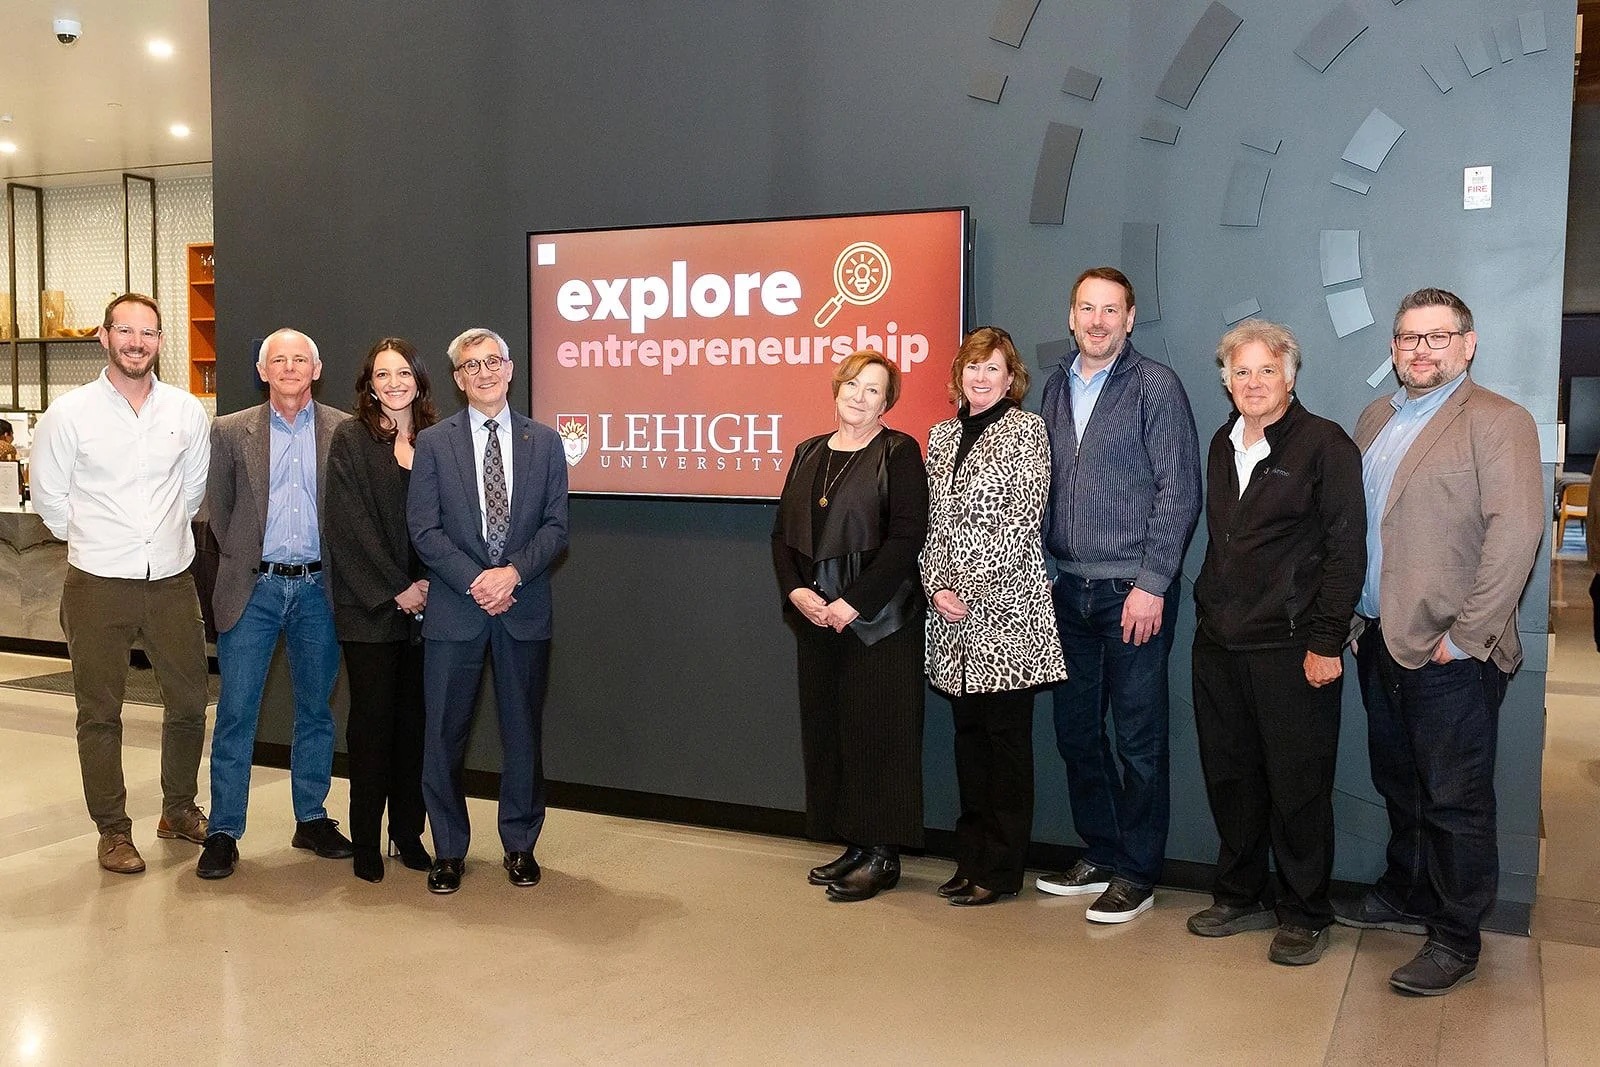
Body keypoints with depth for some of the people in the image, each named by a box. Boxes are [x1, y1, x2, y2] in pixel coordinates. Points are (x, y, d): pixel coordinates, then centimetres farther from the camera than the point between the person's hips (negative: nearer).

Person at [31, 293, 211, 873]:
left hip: (171, 579, 3)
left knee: (190, 700, 10)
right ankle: (113, 831, 18)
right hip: (98, 585, -2)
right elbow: (48, 496, 4)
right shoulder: (69, 413, -4)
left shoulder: (187, 411, 2)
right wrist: (96, 540, 9)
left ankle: (179, 809, 29)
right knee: (99, 712, 5)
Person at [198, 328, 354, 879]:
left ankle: (312, 819, 23)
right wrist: (241, 559, 7)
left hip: (318, 588, 1)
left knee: (316, 710, 10)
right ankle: (223, 831, 10)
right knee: (236, 712, 1)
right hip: (253, 587, 0)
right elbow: (217, 508, 9)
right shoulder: (231, 431, 2)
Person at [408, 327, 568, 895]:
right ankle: (448, 850, 18)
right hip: (454, 608, -1)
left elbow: (556, 525, 3)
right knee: (444, 735, 3)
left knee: (523, 732, 8)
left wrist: (513, 571, -13)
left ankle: (520, 844, 23)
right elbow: (424, 529, -2)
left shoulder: (544, 442, 7)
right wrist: (474, 582, -12)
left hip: (524, 608, 1)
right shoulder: (434, 442, 4)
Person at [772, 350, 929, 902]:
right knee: (826, 727, 9)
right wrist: (796, 590, -6)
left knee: (877, 728, -2)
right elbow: (783, 531, 12)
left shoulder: (899, 452, -4)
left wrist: (854, 602, -17)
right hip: (816, 616, 6)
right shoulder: (809, 453, 13)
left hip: (878, 617, -6)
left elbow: (907, 536, -13)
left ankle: (882, 854, 8)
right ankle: (854, 845, 20)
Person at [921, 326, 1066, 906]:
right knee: (968, 732, 11)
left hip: (1006, 603, -6)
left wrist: (973, 587, -13)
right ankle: (971, 856, 21)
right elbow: (932, 522, 13)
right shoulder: (942, 435, 14)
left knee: (1006, 733, 1)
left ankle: (1002, 867, 9)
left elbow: (1024, 517, -10)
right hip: (951, 610, 6)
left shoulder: (1026, 429, -3)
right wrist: (936, 586, -2)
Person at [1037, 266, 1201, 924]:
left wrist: (1152, 584, -15)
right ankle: (1099, 856, 28)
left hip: (1133, 590, -6)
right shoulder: (1057, 388, 12)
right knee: (1076, 728, 12)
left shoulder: (1156, 386, -6)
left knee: (1139, 737, 3)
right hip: (1069, 589, 6)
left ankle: (1137, 875, 15)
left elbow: (1179, 492, -10)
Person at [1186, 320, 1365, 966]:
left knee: (1298, 788, 3)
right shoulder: (1223, 445, 14)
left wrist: (1326, 641, -14)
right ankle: (1241, 897, 27)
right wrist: (1209, 613, 14)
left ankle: (1304, 915, 17)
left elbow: (1346, 549, -10)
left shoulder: (1326, 445, -6)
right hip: (1218, 645, 6)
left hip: (1291, 649, -6)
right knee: (1229, 779, 12)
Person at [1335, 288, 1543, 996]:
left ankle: (1456, 939, 16)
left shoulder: (1497, 422, -9)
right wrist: (1354, 614, 9)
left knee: (1455, 800, 3)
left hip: (1449, 653, -7)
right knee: (1399, 784, 20)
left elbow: (1516, 531, -17)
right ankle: (1407, 896, 37)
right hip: (1380, 640, 7)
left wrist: (1464, 635, -19)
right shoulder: (1375, 419, 14)